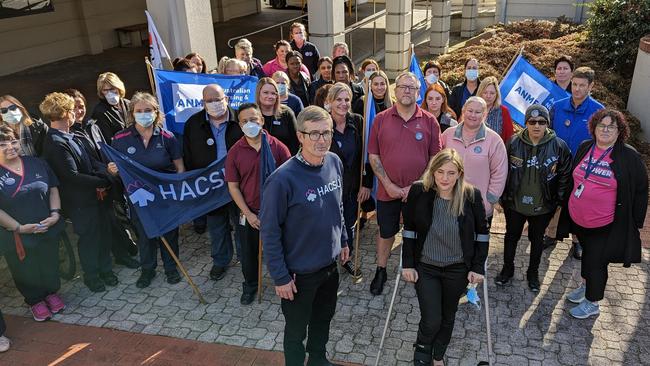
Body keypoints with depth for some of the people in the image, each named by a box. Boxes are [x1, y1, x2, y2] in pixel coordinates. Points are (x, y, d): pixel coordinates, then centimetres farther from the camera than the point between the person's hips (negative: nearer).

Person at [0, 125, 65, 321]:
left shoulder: (37, 164, -2)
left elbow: (53, 189, 3)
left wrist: (55, 214, -10)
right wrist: (19, 227, -17)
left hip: (48, 229, 3)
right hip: (17, 236, -3)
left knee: (50, 266, 20)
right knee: (26, 271, 16)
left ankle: (51, 292, 46)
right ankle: (35, 300, 41)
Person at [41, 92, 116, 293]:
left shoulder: (68, 137, 6)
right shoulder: (55, 143, -21)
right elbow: (73, 176, -23)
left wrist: (102, 180, -2)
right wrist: (104, 182, -16)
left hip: (96, 196, 7)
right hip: (81, 202, -7)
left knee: (104, 234, 17)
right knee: (89, 239, 10)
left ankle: (106, 269, 36)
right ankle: (91, 276, 30)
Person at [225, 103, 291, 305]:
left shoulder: (278, 147, -10)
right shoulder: (235, 152, -7)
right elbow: (233, 186, -3)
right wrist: (248, 214, -9)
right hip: (250, 213, 2)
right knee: (248, 253, 17)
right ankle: (250, 285, 40)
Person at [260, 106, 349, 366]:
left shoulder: (335, 162, -7)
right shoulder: (282, 179, -27)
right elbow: (269, 232, -19)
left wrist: (343, 240, 15)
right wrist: (280, 277, -15)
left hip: (330, 264, 6)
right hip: (299, 272, -6)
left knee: (323, 318, 28)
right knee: (296, 331, 16)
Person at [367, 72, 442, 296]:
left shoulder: (429, 121, -3)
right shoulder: (381, 119, -1)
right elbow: (373, 156, -1)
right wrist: (388, 184, -9)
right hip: (388, 191, 1)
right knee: (386, 233, 15)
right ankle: (381, 272, 33)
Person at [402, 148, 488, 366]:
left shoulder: (471, 195, -15)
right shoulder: (418, 191, -16)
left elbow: (482, 233, -2)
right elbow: (409, 230, -5)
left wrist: (478, 267, -4)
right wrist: (408, 264, -6)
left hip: (458, 269, 1)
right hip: (425, 267, -1)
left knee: (448, 317, 18)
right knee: (431, 321, -3)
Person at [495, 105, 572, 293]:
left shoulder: (559, 146, -12)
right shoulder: (514, 143, -11)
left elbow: (565, 175, -4)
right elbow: (503, 171, -3)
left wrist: (558, 200, -4)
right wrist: (502, 197, -2)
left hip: (543, 206, 0)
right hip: (515, 203, 1)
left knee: (537, 239, 18)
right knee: (511, 236, 17)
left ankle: (533, 273, 39)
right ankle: (507, 269, 39)